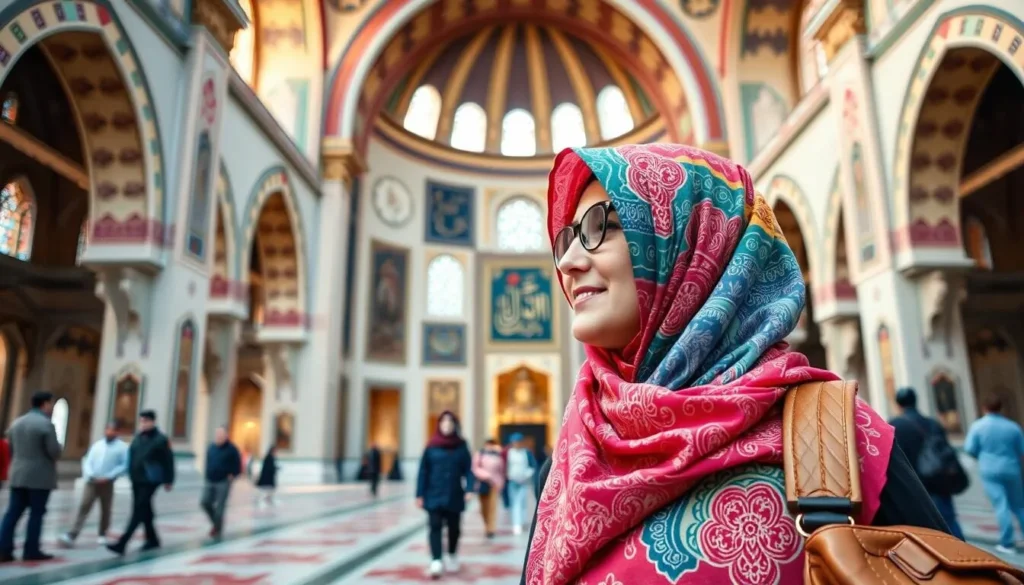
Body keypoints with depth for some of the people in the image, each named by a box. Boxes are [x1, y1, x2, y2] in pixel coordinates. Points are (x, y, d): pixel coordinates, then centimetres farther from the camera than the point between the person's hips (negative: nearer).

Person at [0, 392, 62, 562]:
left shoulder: (16, 423, 12)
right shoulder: (46, 424, -13)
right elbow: (54, 452, -16)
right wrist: (59, 448, 6)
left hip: (18, 474, 7)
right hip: (40, 476, -7)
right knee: (36, 513, 0)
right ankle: (31, 551, 4)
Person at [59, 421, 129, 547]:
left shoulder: (122, 447, -4)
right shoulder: (97, 445, 8)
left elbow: (124, 466, -9)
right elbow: (87, 461, 6)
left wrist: (108, 477, -17)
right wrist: (90, 475, -13)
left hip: (107, 483, -2)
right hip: (91, 482, 2)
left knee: (105, 510, 10)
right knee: (83, 507, -8)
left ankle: (102, 535, 26)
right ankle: (71, 535, -11)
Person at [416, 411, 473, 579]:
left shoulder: (461, 446, 2)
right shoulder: (431, 446, -1)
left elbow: (468, 469, -2)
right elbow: (423, 471, -1)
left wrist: (469, 489, -15)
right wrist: (420, 494, -4)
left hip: (454, 495, 1)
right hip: (434, 495, -1)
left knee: (454, 528, 11)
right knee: (435, 527, -10)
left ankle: (452, 557, 32)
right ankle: (436, 561, -13)